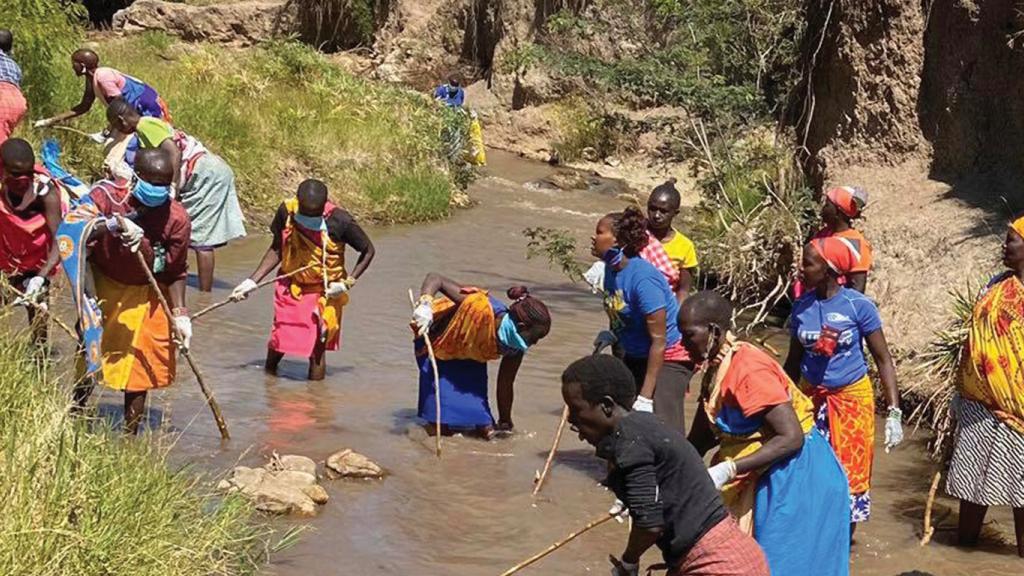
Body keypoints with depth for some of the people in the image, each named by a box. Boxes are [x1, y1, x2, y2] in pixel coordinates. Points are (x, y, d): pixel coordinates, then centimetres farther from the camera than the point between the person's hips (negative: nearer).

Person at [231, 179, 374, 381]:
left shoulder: (340, 221, -21)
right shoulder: (286, 211, -12)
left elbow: (368, 251, -7)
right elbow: (276, 250, 4)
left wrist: (347, 283, -15)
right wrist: (251, 281, 0)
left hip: (325, 293, -3)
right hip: (290, 287, 3)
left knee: (317, 350, -3)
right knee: (277, 344, 6)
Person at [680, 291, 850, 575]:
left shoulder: (748, 370, -24)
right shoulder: (716, 369, 4)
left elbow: (792, 438, -27)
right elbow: (698, 441, 9)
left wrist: (727, 471, -30)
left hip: (796, 477, -9)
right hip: (770, 476, 9)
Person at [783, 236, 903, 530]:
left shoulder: (859, 306, -13)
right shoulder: (801, 307, -1)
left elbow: (883, 359, -8)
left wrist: (894, 412, -14)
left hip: (852, 399, -3)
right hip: (812, 399, 3)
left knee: (850, 475, 4)